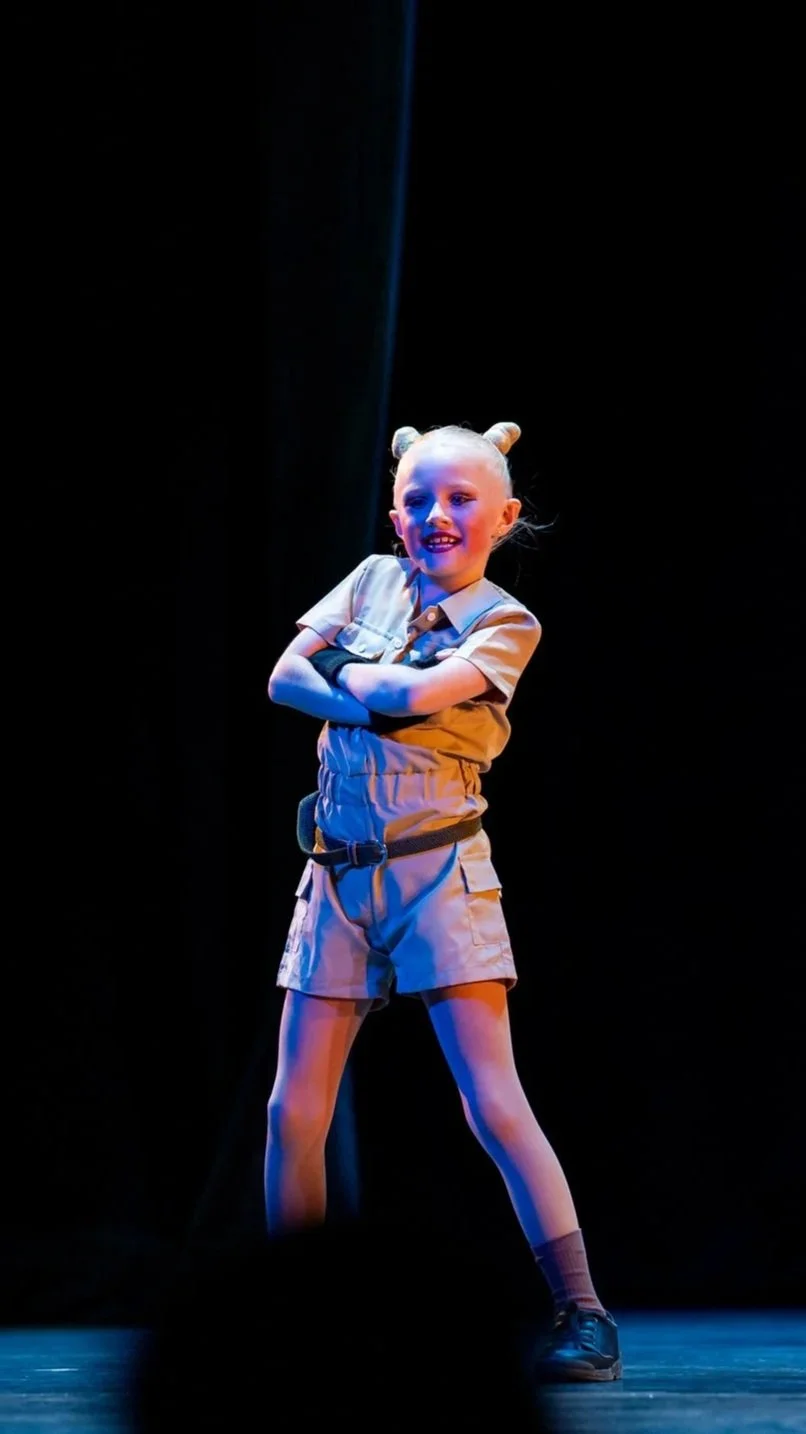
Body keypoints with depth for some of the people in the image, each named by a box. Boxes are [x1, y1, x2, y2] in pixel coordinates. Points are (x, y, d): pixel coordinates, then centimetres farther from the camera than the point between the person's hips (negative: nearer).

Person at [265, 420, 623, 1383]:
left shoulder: (505, 624, -2)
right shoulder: (374, 580, 11)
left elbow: (417, 692, -19)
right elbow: (286, 676, 2)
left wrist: (346, 672, -2)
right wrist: (374, 705, -13)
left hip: (438, 869, -4)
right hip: (338, 871, 5)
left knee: (493, 1103, -12)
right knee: (293, 1111, 3)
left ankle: (584, 1317, -10)